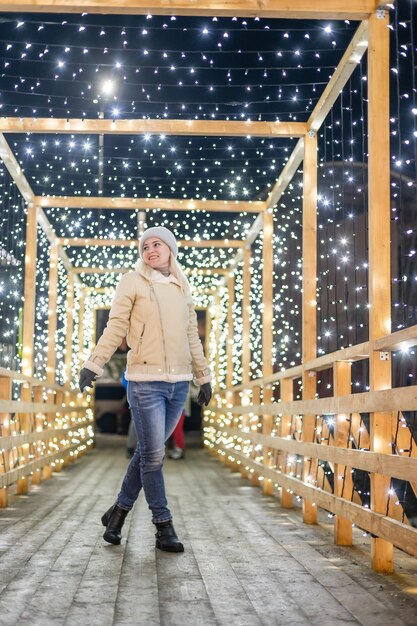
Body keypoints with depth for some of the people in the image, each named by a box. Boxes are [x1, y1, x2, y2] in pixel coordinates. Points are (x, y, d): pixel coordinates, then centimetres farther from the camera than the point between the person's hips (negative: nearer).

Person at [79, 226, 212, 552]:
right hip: (145, 381, -5)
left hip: (179, 382, 5)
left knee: (149, 451, 9)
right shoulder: (132, 282, 1)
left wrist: (204, 376, 20)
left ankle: (119, 510, 24)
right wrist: (94, 364, -13)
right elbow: (115, 327, -4)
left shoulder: (182, 288, 14)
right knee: (153, 454, -4)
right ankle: (164, 526, 6)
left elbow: (192, 336, 19)